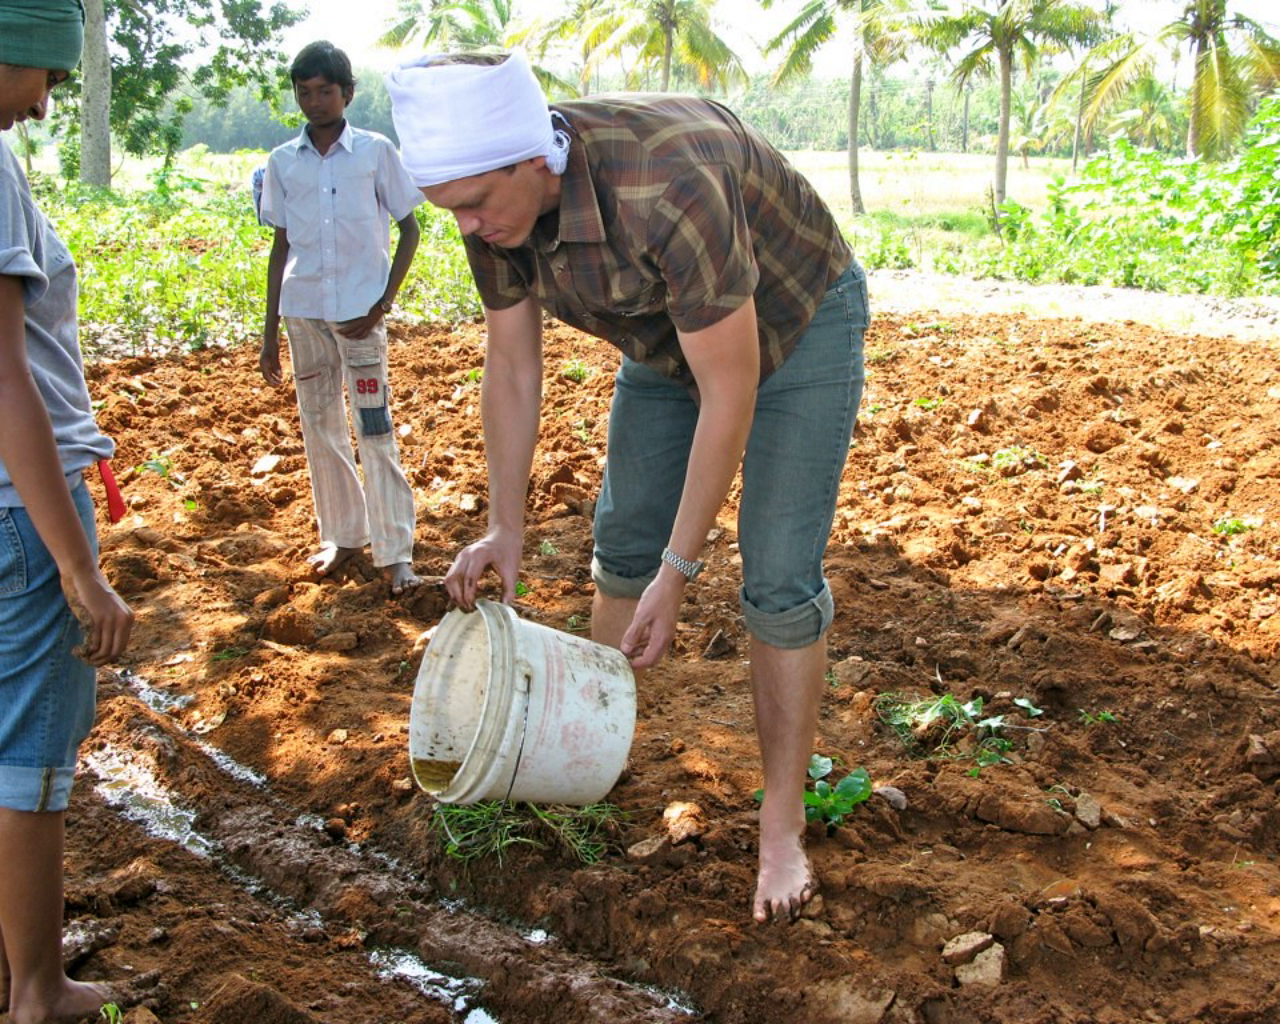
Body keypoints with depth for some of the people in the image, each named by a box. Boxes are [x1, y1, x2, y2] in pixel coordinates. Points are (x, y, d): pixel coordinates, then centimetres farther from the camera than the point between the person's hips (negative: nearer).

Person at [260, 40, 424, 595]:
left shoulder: (376, 151, -1)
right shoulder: (282, 162, 7)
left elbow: (409, 227, 3)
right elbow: (281, 244, 11)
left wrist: (385, 301, -7)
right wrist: (269, 330, 9)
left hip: (360, 312, -3)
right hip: (303, 311, 4)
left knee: (375, 431, -4)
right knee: (319, 427, 10)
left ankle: (395, 551, 0)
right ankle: (342, 535, 24)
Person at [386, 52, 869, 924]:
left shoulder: (667, 190, -42)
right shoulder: (495, 207, -20)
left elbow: (729, 394, -36)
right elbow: (512, 367, -6)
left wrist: (678, 573, -31)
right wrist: (506, 531, -5)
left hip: (795, 325, -6)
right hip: (670, 336, 7)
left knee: (779, 579, -10)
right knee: (622, 542, 10)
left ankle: (783, 827, 2)